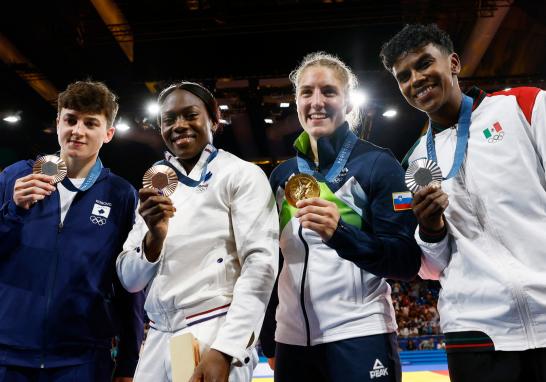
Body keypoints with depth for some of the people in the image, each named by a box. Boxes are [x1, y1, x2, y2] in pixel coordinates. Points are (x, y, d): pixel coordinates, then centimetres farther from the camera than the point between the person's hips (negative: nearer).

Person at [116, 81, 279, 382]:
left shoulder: (242, 175, -3)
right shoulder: (157, 187, 11)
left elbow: (261, 263, -12)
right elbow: (129, 280, 9)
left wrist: (225, 349, -21)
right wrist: (154, 237, -11)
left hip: (216, 335, -5)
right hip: (158, 340, 5)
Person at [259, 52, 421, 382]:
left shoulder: (378, 162, -5)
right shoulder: (282, 175, 7)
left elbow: (408, 262, -10)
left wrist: (340, 232, -26)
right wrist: (268, 340, 15)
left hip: (360, 336, -4)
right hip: (291, 340, 4)